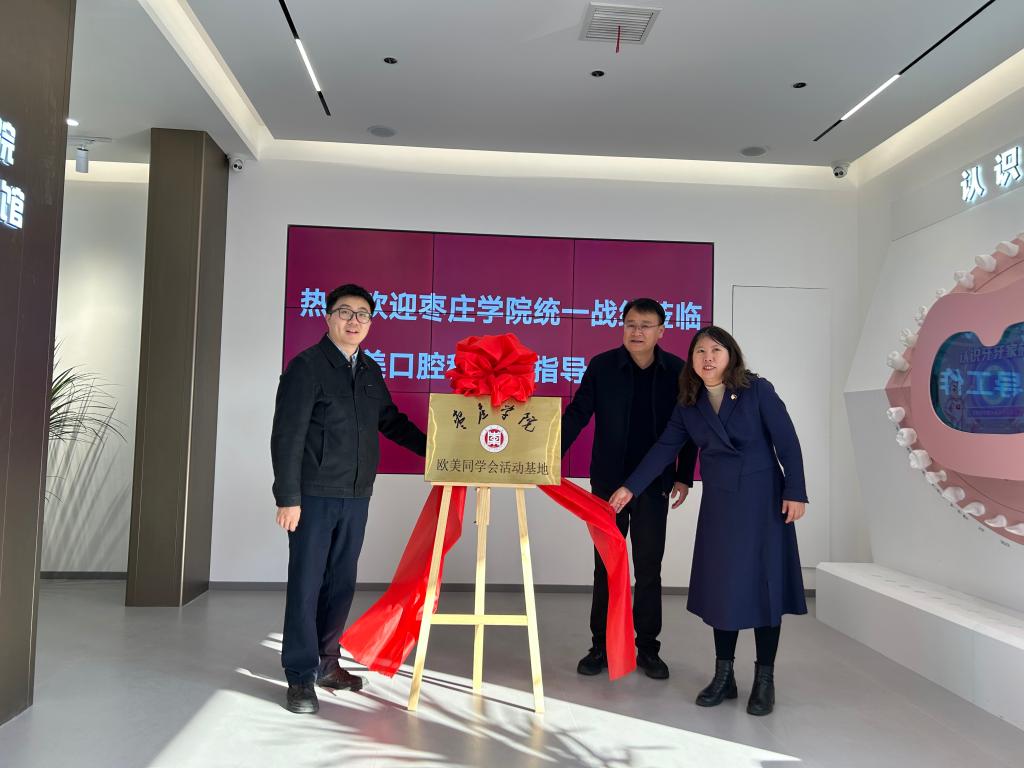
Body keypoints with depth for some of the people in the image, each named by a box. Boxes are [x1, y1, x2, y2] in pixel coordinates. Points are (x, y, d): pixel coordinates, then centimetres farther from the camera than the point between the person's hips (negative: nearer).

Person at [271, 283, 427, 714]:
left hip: (356, 497, 6)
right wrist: (288, 497, -15)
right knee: (306, 583, 0)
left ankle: (325, 662, 27)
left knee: (341, 583, 12)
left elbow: (391, 421, 21)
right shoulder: (306, 366, -7)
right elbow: (287, 436, -11)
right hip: (314, 496, -6)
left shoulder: (370, 370, 12)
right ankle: (300, 675, 12)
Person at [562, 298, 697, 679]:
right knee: (605, 568, 10)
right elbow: (576, 415, -6)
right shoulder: (602, 366, -7)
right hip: (608, 483, 0)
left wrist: (684, 476, 2)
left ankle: (648, 649, 22)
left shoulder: (677, 371, -5)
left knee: (649, 570, 8)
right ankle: (601, 647, 21)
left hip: (654, 486, 0)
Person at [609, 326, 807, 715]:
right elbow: (664, 449, 4)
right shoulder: (689, 405, 4)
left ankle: (764, 679, 13)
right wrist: (630, 487, -1)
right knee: (721, 585, 7)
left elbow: (787, 441, -7)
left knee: (762, 584, 0)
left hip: (762, 499, -3)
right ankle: (723, 675, 20)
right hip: (719, 503, 4)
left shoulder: (758, 390, -7)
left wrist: (795, 492, -11)